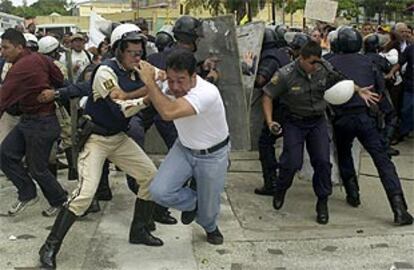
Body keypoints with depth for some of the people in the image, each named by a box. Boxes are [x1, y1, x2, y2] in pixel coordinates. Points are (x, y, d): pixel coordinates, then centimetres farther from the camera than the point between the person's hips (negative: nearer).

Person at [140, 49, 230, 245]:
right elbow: (151, 97, 7)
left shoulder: (207, 93, -37)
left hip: (212, 155, -4)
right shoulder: (170, 89, -16)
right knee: (159, 191, -15)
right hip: (184, 148, 4)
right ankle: (192, 202, 18)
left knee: (208, 207, 10)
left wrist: (149, 82, -39)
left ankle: (210, 227, 49)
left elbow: (168, 113, -49)